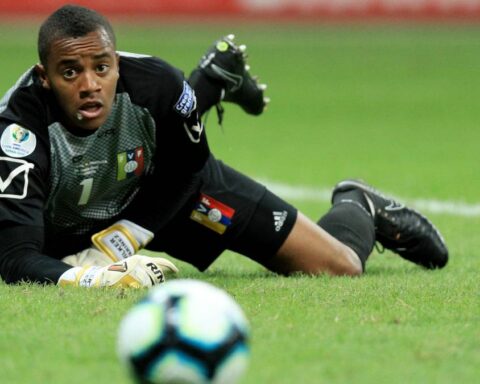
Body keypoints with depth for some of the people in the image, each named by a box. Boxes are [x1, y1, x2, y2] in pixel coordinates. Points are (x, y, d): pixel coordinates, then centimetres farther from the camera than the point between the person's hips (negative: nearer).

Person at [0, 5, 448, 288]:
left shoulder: (156, 84, -32)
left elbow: (185, 168, -12)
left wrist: (121, 240, -23)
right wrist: (95, 277, -62)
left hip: (161, 191, 0)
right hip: (62, 230, 0)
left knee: (338, 267, -4)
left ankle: (357, 209, 34)